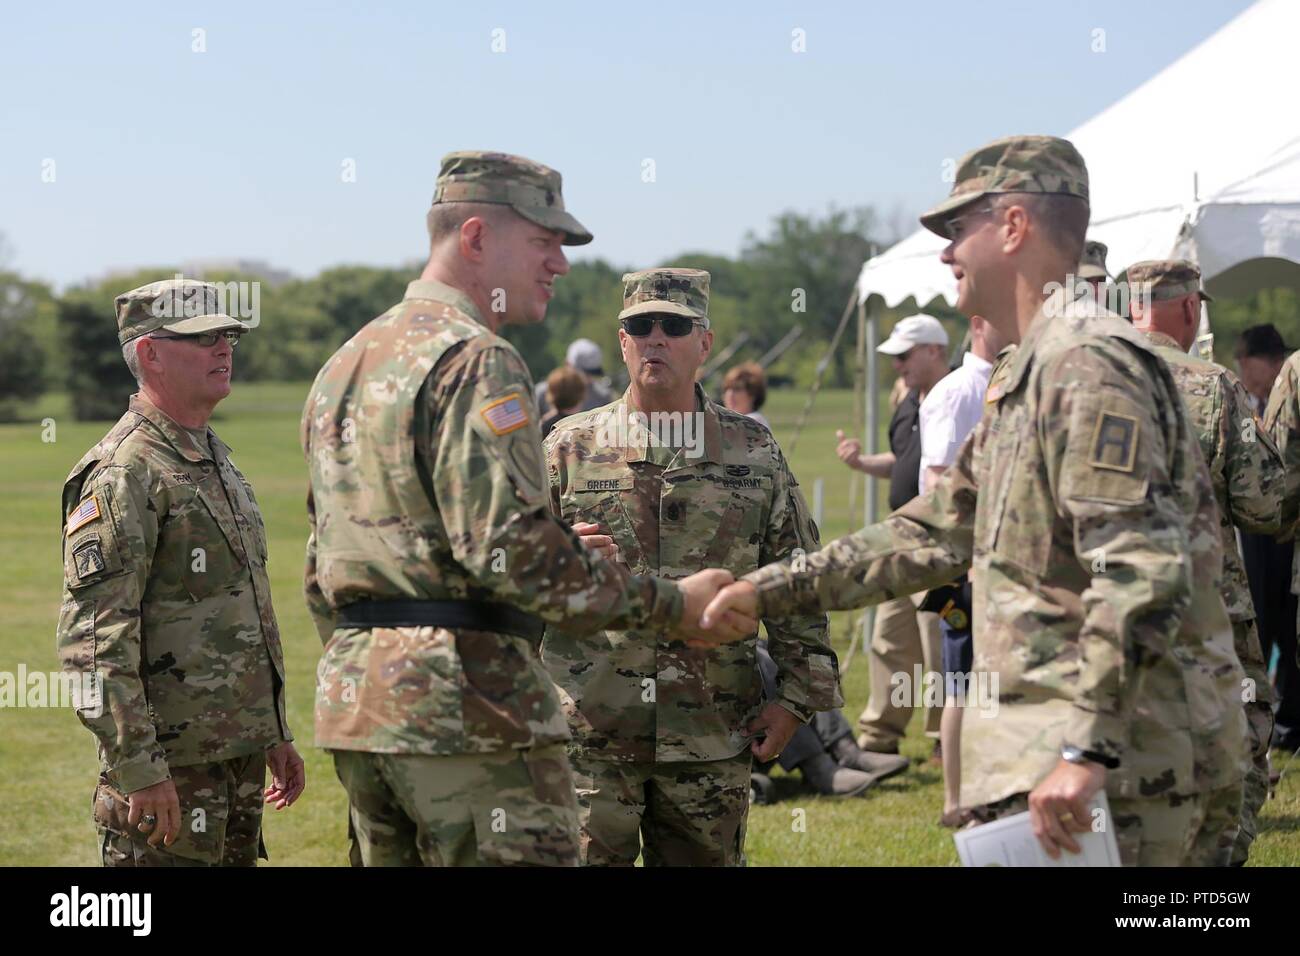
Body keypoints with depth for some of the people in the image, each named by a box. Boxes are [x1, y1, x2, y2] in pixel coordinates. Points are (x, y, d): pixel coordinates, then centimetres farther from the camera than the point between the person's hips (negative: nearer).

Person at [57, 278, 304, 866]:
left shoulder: (216, 460, 17)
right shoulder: (123, 474, -13)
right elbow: (93, 641, -19)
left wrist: (275, 735, 22)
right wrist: (139, 767, -23)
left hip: (237, 755, 9)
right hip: (168, 763, -9)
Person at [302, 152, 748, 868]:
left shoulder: (344, 365, 20)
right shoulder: (475, 361, -11)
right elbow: (507, 545, -21)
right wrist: (668, 605, -16)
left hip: (352, 696, 10)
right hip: (462, 701, -9)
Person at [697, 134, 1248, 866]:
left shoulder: (1087, 363, -14)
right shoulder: (1028, 377, 20)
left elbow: (1142, 571, -24)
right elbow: (934, 532, 26)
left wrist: (1087, 748, -30)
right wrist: (773, 591, 23)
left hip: (1122, 759, -10)